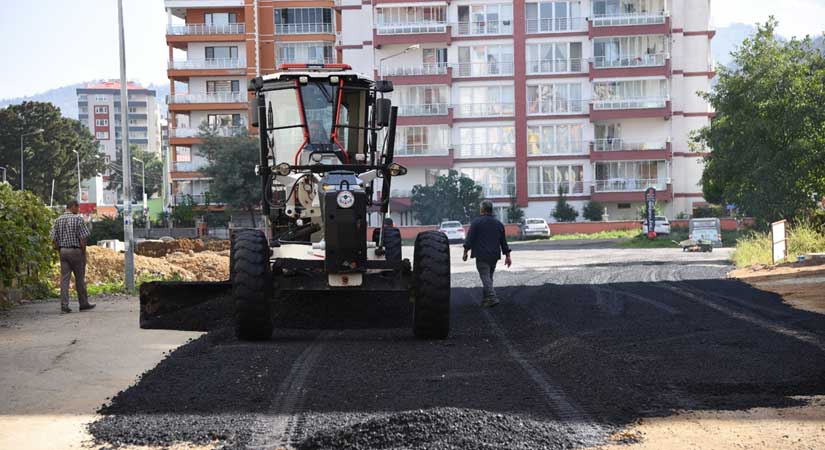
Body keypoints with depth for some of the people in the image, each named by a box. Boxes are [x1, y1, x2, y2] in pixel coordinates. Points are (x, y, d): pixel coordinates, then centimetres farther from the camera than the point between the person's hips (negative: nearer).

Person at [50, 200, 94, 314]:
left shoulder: (58, 220, 7)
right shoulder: (78, 219, -9)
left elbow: (53, 239, 5)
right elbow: (82, 238, -13)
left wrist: (59, 251, 12)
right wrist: (83, 253, -4)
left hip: (63, 251, 4)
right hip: (76, 250, -4)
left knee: (64, 278, 3)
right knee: (79, 278, 6)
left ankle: (64, 305, -1)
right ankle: (83, 304, 16)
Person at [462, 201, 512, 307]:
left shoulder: (477, 222, -5)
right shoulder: (499, 223, 12)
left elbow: (469, 239, -9)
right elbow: (504, 242, 15)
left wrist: (465, 252, -3)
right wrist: (507, 256, 17)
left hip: (482, 256, -6)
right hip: (494, 256, 6)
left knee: (485, 277, -8)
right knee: (489, 277, 15)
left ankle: (492, 298, -21)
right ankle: (486, 299, 19)